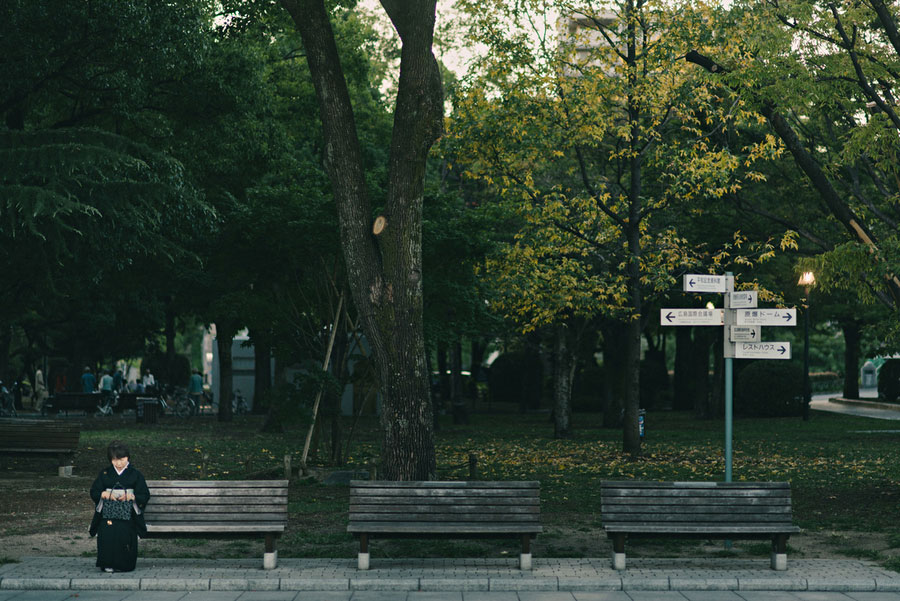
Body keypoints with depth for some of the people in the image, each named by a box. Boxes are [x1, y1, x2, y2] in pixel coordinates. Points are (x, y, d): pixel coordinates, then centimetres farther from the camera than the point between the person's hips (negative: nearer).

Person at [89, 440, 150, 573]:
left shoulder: (135, 475, 8)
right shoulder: (104, 474, 15)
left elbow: (145, 496, 6)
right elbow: (94, 492, 12)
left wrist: (131, 496, -12)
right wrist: (104, 494, -8)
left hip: (127, 514, -2)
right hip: (108, 513, 2)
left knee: (124, 532, -29)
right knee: (106, 532, -28)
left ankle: (124, 564, -17)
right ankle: (107, 564, -19)